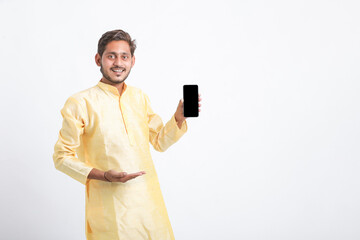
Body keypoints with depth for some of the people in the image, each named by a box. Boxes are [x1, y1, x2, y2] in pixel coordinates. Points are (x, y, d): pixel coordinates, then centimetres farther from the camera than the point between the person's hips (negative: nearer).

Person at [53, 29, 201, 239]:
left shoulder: (140, 97, 8)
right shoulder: (79, 103, -9)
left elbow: (160, 141, 17)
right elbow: (62, 157, -7)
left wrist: (179, 118, -1)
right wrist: (103, 176, -20)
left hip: (150, 201, 5)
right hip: (110, 209, -5)